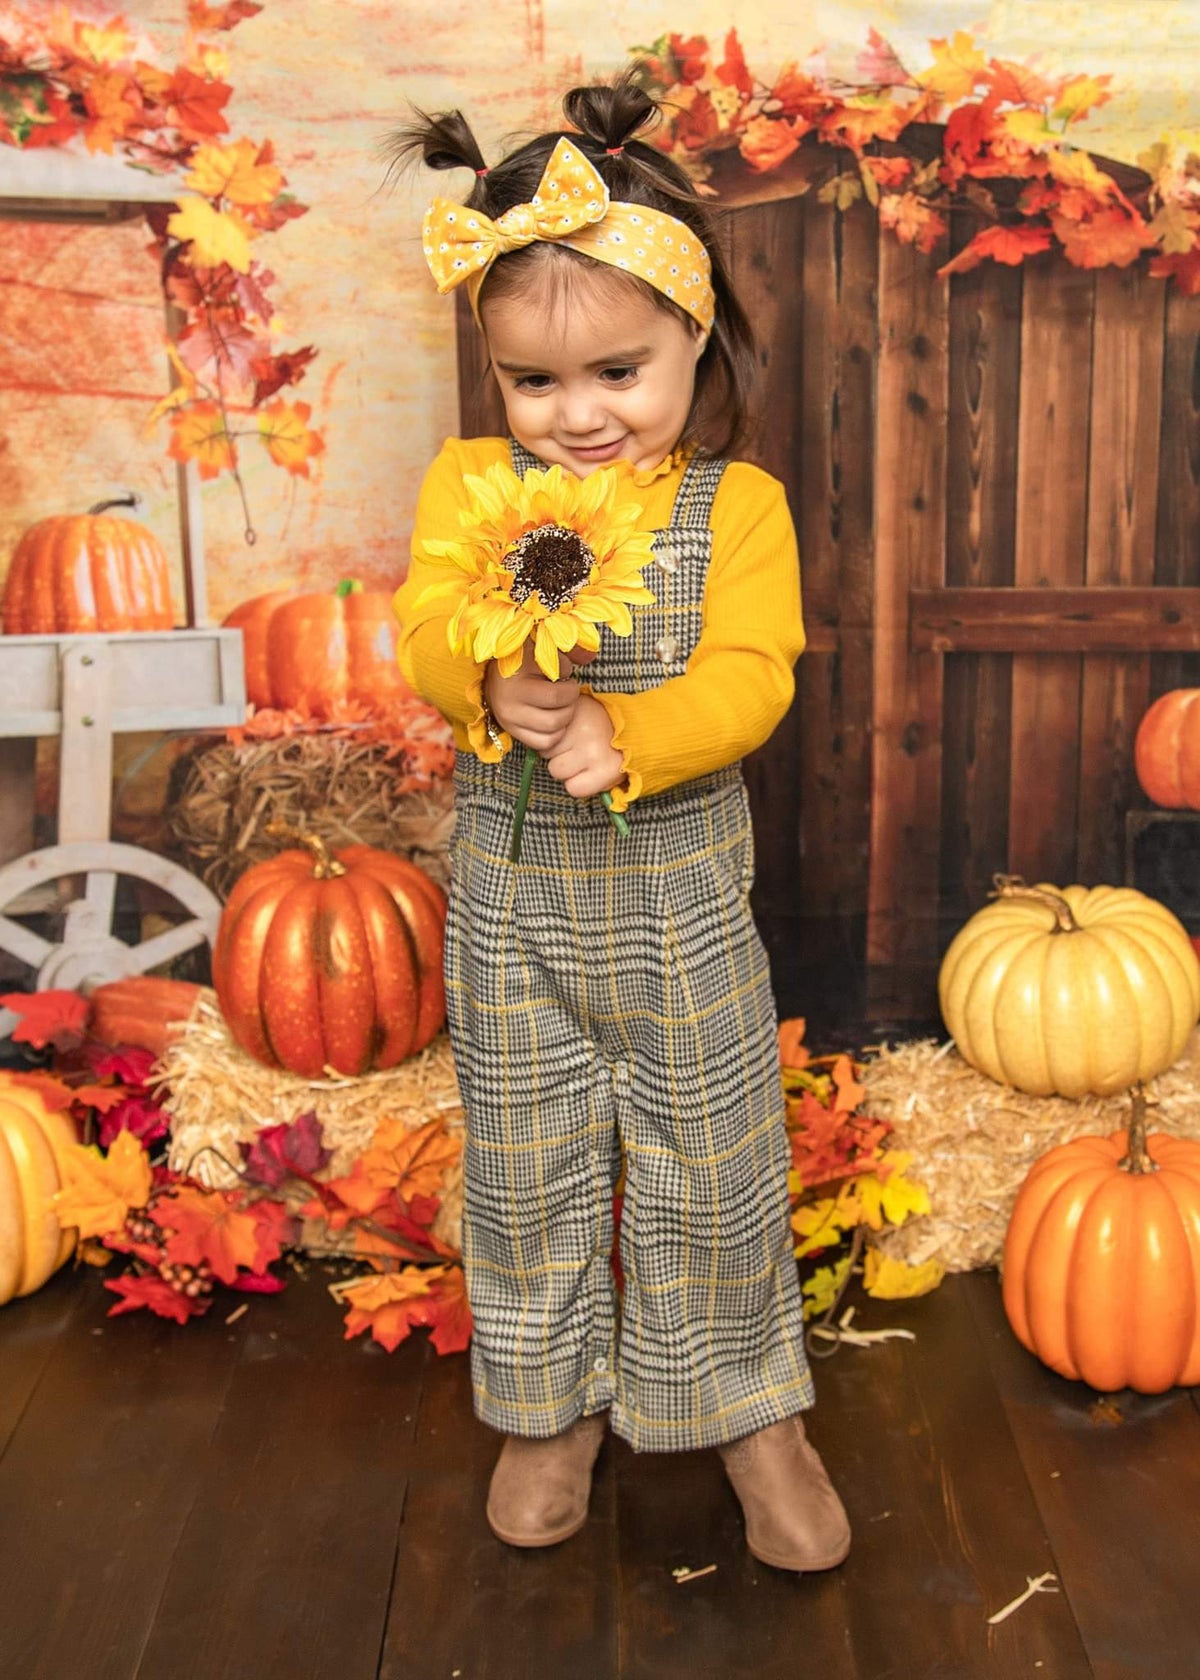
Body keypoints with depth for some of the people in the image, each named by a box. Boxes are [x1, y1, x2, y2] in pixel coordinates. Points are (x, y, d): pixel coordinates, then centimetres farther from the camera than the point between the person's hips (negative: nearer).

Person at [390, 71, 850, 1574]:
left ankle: (743, 1405, 32)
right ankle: (552, 1401, 36)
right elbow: (421, 632, -13)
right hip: (512, 890, 2)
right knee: (525, 1167, 14)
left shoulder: (738, 505, -6)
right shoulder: (469, 481, -2)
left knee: (714, 1165, 10)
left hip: (682, 889, -1)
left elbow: (750, 680, -16)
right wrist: (493, 681, -35)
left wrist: (627, 735, -34)